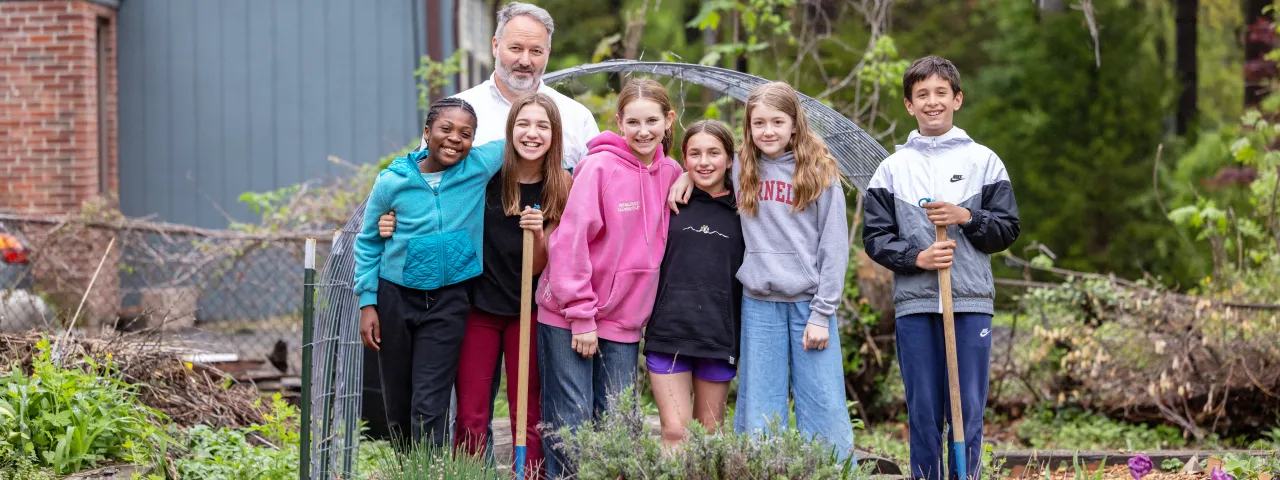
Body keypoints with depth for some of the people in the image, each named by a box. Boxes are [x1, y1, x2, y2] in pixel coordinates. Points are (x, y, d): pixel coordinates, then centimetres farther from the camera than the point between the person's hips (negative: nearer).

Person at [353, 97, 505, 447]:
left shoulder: (481, 166, -7)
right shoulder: (392, 181, -6)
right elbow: (368, 243, 4)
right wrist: (367, 303, 0)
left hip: (449, 300, -1)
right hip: (395, 297, 1)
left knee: (429, 406, -9)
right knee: (398, 405, 11)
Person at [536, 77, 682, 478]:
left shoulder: (671, 174, 5)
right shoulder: (599, 166, -12)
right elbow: (570, 241, -14)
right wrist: (580, 316, -14)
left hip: (623, 321, 5)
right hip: (568, 317, -5)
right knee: (571, 420, -4)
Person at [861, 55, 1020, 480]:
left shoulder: (983, 160, 8)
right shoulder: (892, 168, 9)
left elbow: (1007, 229, 6)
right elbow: (875, 237, 5)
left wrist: (965, 217, -10)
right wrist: (917, 257, -11)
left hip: (971, 302, 0)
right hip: (914, 305, 1)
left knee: (969, 410, 1)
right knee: (923, 413, 4)